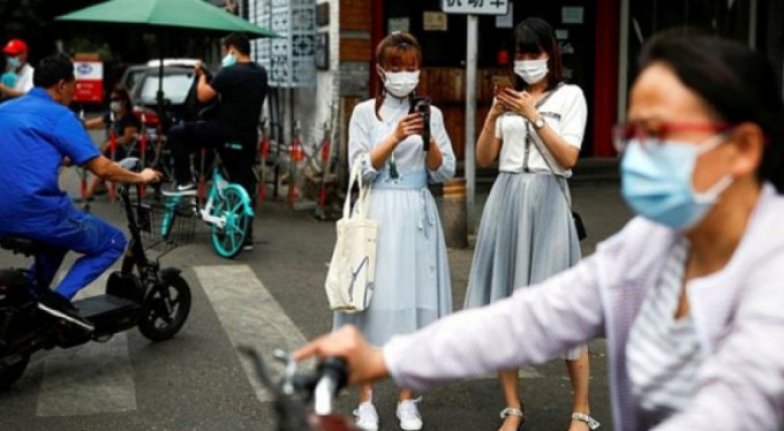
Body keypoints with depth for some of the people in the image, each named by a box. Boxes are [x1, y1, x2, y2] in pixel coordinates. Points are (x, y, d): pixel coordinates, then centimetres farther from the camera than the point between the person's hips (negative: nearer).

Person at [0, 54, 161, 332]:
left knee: (61, 231, 37)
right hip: (37, 212, -8)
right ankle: (60, 298, -8)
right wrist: (139, 177, 8)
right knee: (113, 242, 9)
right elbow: (101, 169, -9)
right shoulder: (58, 115, -5)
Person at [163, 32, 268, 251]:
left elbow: (203, 96, -9)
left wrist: (201, 76, 7)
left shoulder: (229, 72, -13)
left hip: (224, 132, -7)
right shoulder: (261, 74, 11)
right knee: (244, 184, 10)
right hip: (248, 137, 7)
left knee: (176, 133, 7)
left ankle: (185, 183, 4)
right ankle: (246, 236, 12)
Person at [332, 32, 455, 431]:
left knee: (415, 302, 4)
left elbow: (444, 172, 4)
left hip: (417, 215, 2)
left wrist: (428, 140, -13)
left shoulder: (431, 113, 8)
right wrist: (395, 138, -18)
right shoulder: (365, 112, 1)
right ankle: (365, 399, 9)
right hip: (378, 214, -2)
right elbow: (361, 170, -7)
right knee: (375, 302, -2)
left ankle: (407, 398, 16)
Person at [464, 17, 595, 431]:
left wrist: (533, 116, -12)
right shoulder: (509, 96, 14)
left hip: (547, 201, -4)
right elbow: (483, 158, 8)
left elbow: (568, 158, -7)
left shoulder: (570, 95, 4)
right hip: (505, 201, 4)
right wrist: (494, 114, -6)